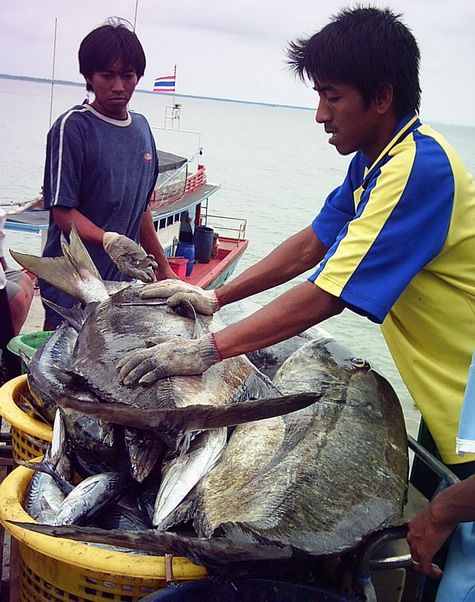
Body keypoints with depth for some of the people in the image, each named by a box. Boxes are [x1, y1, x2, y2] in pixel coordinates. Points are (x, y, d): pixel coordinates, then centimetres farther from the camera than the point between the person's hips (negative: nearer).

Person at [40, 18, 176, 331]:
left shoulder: (141, 127, 10)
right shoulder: (73, 126, -10)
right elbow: (64, 213, -15)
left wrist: (163, 268, 20)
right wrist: (110, 241, -33)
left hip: (124, 278, 6)